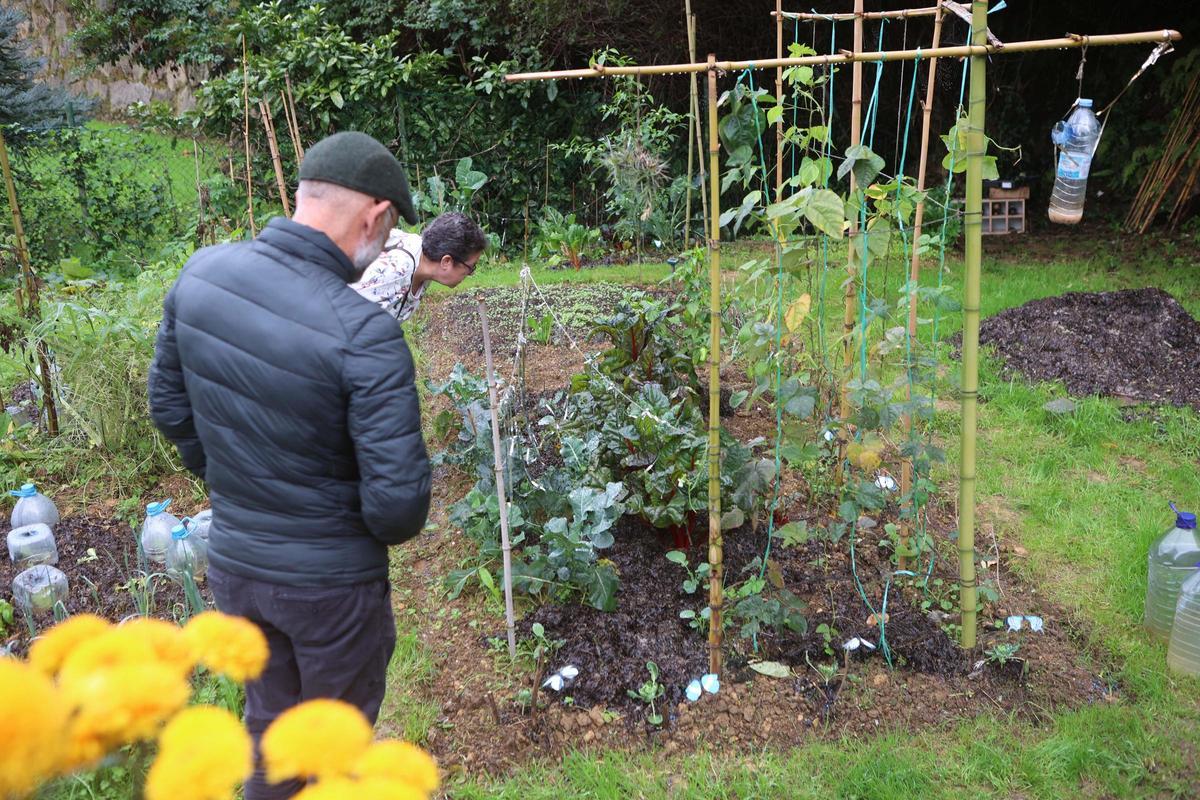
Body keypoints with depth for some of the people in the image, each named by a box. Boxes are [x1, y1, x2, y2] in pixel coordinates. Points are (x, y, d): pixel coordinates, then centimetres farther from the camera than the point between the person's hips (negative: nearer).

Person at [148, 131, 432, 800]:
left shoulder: (201, 274, -10)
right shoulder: (364, 333, -30)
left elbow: (170, 405, 4)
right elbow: (399, 499, -27)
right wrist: (391, 527, -4)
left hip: (231, 561, 5)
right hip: (329, 579, -5)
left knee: (270, 717, 29)